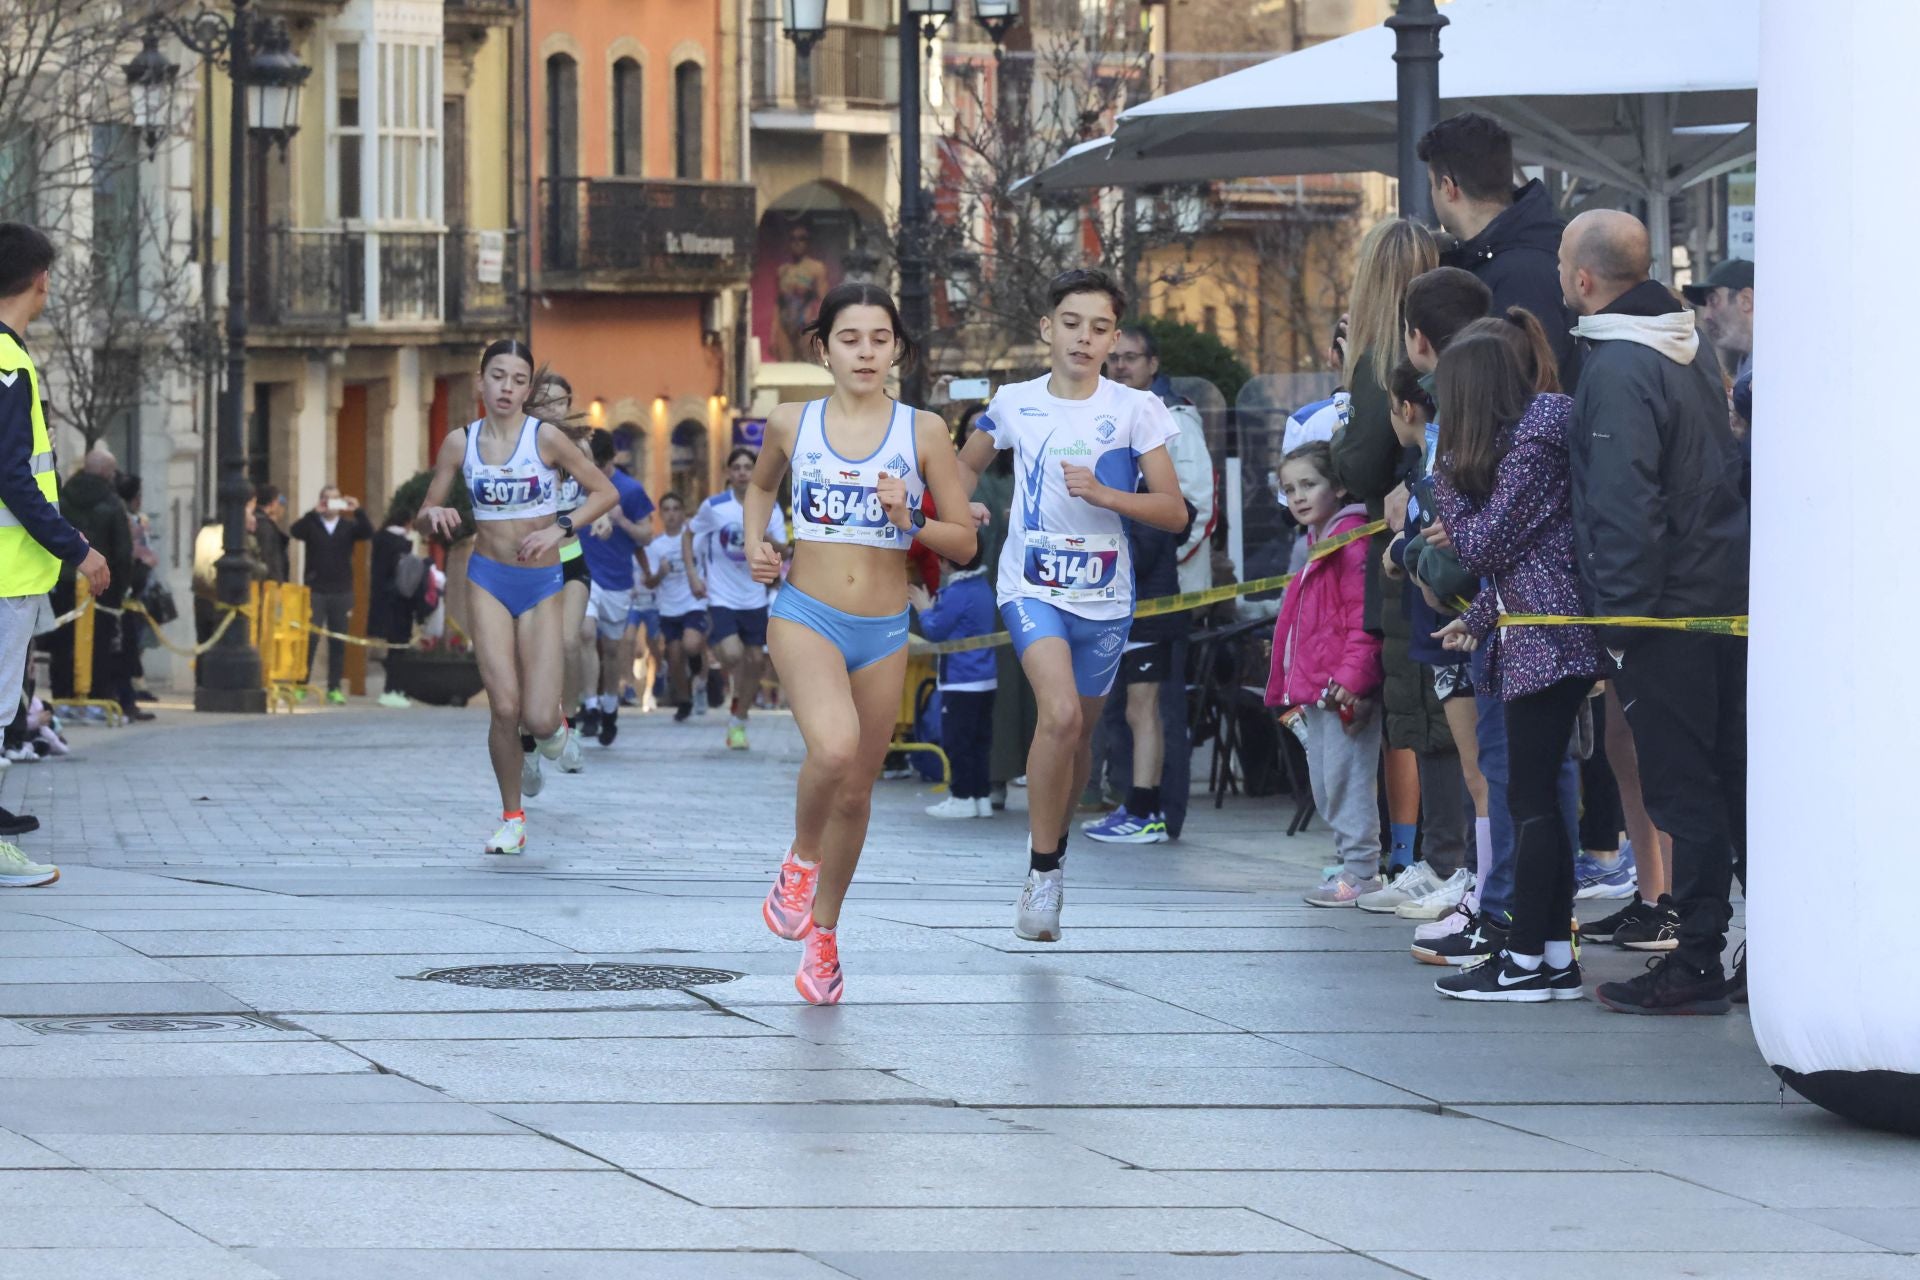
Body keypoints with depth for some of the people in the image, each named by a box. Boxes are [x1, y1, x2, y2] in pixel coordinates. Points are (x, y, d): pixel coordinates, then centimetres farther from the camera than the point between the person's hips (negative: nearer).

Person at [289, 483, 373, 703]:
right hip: (315, 591, -2)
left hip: (342, 592, 2)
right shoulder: (311, 524, 4)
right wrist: (314, 512, -22)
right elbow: (295, 532, -14)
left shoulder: (348, 526, 8)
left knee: (338, 643, 3)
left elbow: (368, 534, -7)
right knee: (309, 639, -7)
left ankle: (334, 688, 8)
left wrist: (357, 511, -19)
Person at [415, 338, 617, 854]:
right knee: (504, 707, -13)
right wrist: (434, 516, -17)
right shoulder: (459, 443, 0)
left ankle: (551, 724, 30)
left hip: (542, 584, -1)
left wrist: (561, 529, -15)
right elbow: (422, 518, 7)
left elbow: (605, 492, -3)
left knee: (539, 721, -9)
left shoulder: (546, 438, -7)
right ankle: (512, 818, 5)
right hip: (488, 580, 1)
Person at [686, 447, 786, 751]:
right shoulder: (714, 506, -6)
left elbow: (783, 552, -2)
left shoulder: (769, 509, -1)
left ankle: (739, 724, 22)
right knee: (732, 655, -22)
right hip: (721, 597, -3)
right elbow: (688, 535, 6)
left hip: (755, 597, 3)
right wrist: (692, 574, -3)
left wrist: (765, 537, -24)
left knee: (753, 661, 6)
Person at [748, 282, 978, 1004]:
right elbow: (760, 486, 24)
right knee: (833, 746, -30)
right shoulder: (791, 425, 2)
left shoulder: (923, 431, -1)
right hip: (806, 616, -2)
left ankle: (822, 931, 32)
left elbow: (964, 543, 3)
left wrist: (909, 520, -16)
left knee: (856, 790, 11)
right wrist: (756, 544, 5)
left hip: (884, 631, 2)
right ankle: (801, 856, 0)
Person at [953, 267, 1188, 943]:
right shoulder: (1015, 404, 1)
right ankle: (1043, 871, -11)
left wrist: (1104, 494, -20)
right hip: (1032, 585, -2)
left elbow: (1174, 512, -5)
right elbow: (968, 463, 21)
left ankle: (1051, 842, 41)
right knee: (1060, 713, -23)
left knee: (1080, 732, 13)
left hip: (1103, 594, 2)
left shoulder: (1135, 410, -3)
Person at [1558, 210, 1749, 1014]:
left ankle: (1698, 962, -1)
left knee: (1681, 787, -4)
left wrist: (1619, 616, -17)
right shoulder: (1689, 349, 12)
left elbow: (1625, 507, -21)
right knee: (1736, 774, 13)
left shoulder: (1618, 370, -17)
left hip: (1666, 612, -9)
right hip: (1730, 597, 9)